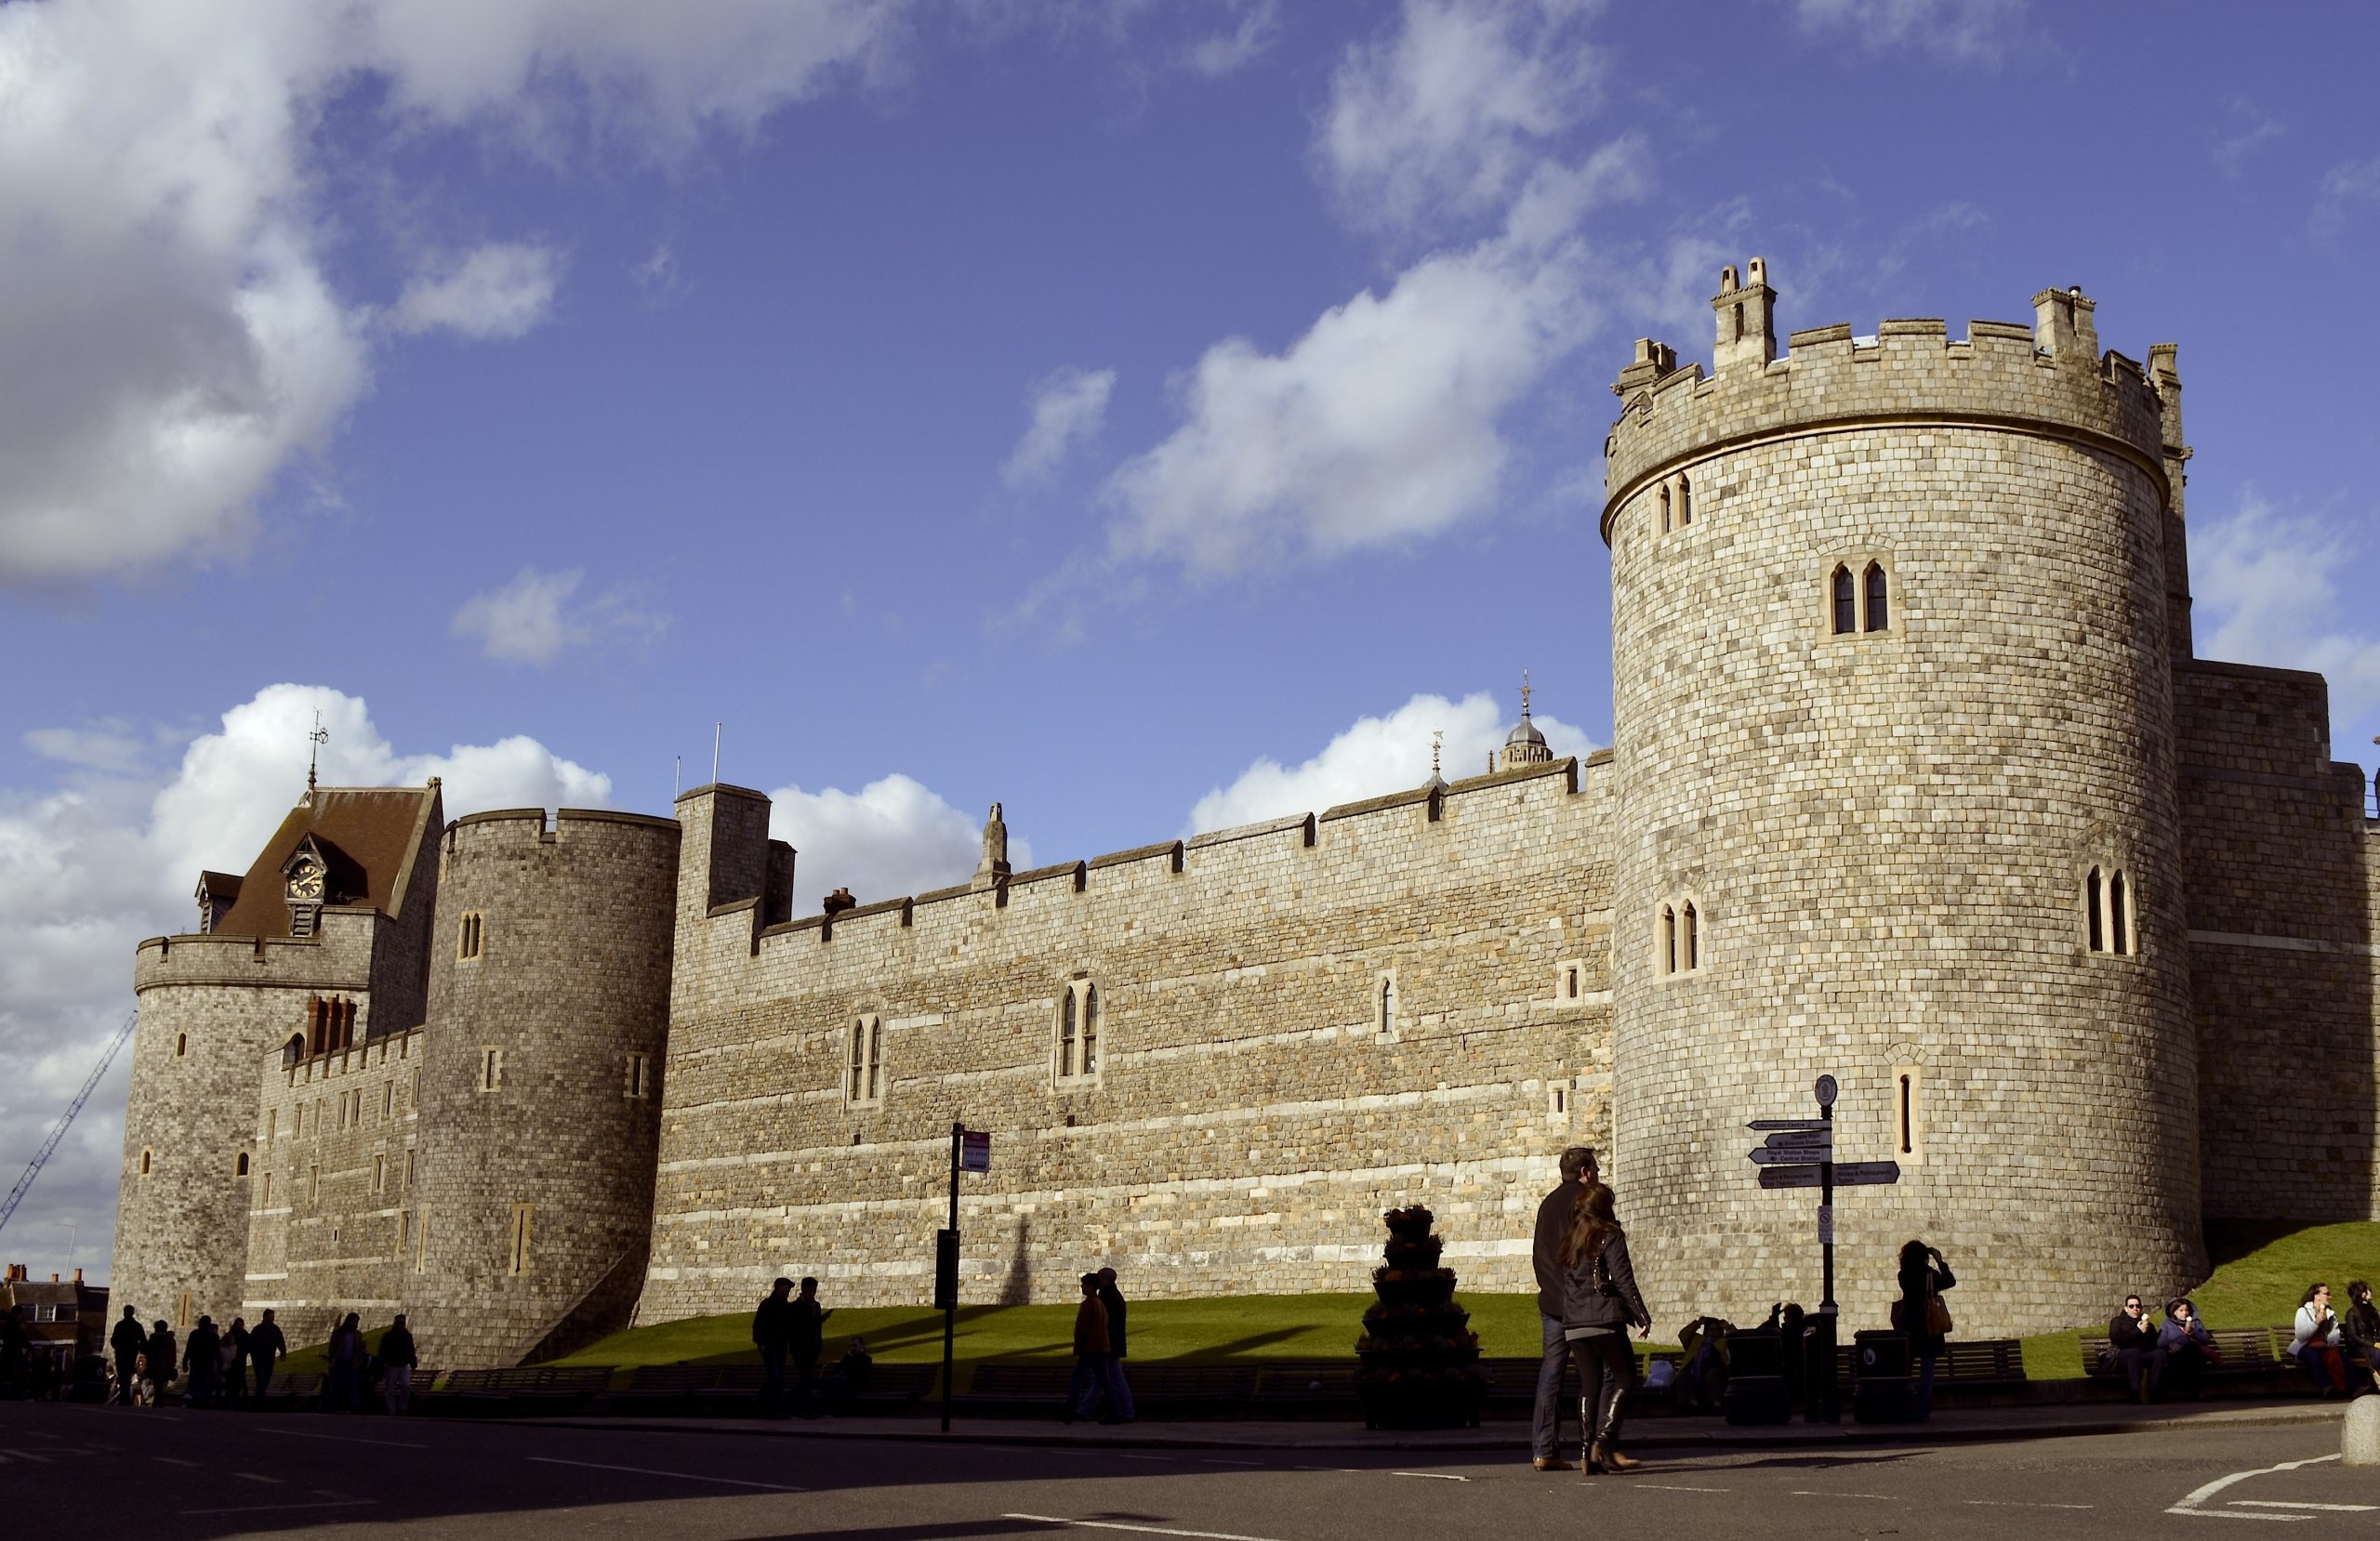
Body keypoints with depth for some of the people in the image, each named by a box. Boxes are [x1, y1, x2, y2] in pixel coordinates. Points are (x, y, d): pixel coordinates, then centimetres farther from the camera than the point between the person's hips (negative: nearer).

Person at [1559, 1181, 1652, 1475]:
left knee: (1590, 1384, 10)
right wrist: (1643, 1317, -7)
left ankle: (1587, 1451, 3)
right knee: (1624, 1378, 2)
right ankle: (1605, 1441, -11)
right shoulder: (1610, 1238, -3)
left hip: (1574, 1324, 6)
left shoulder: (1568, 1244, 16)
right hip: (1605, 1321, -6)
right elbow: (1624, 1281, -9)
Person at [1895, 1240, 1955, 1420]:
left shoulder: (1904, 1276, -1)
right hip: (1928, 1328, -3)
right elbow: (1950, 1282, 4)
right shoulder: (1930, 1275, -10)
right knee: (1927, 1370, -1)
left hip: (1908, 1328, 3)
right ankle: (1922, 1412, -5)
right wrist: (1940, 1261, 8)